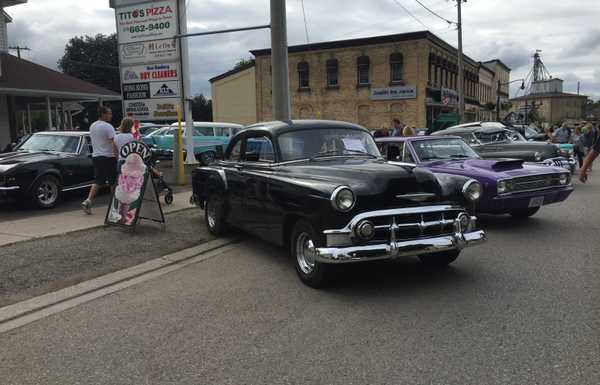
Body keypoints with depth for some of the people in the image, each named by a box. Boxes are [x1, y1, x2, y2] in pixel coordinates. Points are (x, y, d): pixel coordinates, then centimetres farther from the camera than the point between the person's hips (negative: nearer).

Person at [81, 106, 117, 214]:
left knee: (98, 181, 9)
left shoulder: (92, 126, 13)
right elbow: (113, 144, -19)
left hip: (95, 156, 7)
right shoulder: (108, 127, -13)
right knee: (113, 181, 5)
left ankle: (88, 201, -5)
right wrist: (117, 156, -18)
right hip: (108, 157, -7)